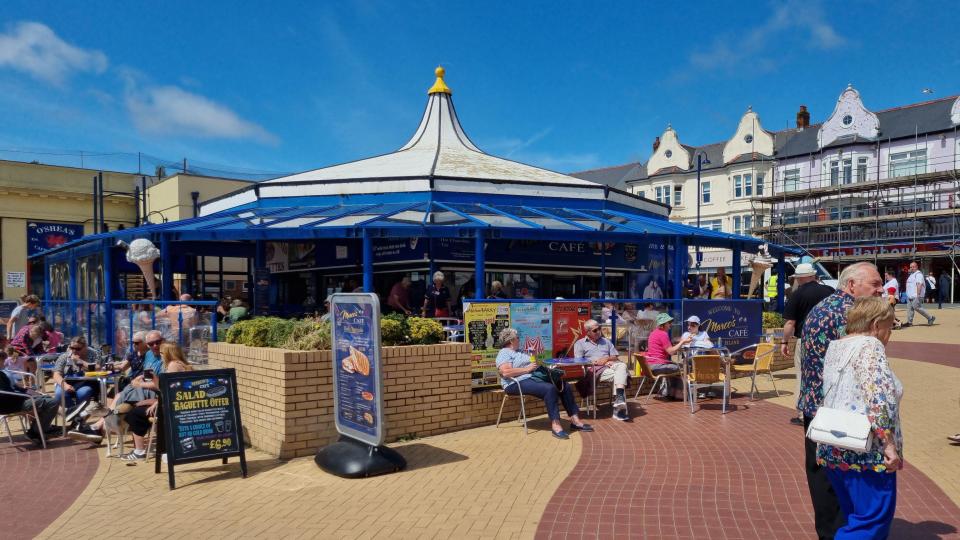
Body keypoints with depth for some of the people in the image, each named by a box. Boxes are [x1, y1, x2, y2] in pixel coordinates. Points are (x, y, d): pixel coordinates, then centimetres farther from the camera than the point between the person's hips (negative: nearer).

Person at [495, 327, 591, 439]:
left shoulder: (521, 352, 26)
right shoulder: (504, 353, -3)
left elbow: (533, 366, 25)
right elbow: (505, 372, -20)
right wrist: (527, 369, -16)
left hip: (534, 377, 10)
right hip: (518, 383, -10)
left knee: (565, 386, -4)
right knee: (550, 389, -33)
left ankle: (575, 420, -4)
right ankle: (555, 425, -33)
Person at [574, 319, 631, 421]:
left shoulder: (606, 341, 31)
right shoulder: (580, 343, 16)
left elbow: (616, 357, 22)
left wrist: (607, 359, -2)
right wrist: (596, 362, -9)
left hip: (610, 366, 4)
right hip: (596, 370, -4)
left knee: (621, 365, -35)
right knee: (619, 375, -33)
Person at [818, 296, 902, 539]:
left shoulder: (834, 347, 15)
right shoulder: (870, 346, -11)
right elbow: (878, 398, -22)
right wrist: (889, 443, -18)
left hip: (832, 449, 9)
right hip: (865, 451, -9)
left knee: (855, 517, 17)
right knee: (875, 518, -1)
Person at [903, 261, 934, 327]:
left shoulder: (918, 274, -11)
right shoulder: (912, 274, 20)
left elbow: (919, 284, -21)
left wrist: (918, 294, -27)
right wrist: (908, 294, 23)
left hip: (916, 296, -10)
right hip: (910, 296, 10)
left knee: (916, 307, -12)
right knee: (909, 308, 7)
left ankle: (930, 318, 0)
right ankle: (909, 322, 10)